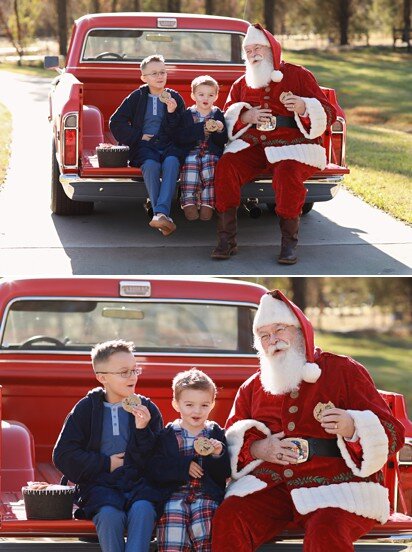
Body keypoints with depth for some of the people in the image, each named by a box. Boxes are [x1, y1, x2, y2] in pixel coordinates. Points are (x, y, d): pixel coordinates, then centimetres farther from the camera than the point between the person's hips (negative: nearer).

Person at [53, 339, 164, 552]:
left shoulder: (147, 409, 9)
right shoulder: (86, 409, 7)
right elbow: (63, 455, 3)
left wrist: (143, 431, -12)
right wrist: (106, 463, -3)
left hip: (139, 483, 1)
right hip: (100, 484, -1)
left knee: (143, 509, -33)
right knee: (110, 514, -34)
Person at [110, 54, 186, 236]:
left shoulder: (175, 98, 14)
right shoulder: (137, 97, 13)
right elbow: (116, 122, 12)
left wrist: (172, 113, -9)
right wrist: (138, 136, 2)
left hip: (169, 145, 0)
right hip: (145, 145, 0)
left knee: (171, 162, -37)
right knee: (151, 165, -36)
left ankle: (160, 213, -49)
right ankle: (164, 216, -43)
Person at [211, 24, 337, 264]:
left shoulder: (298, 75, 9)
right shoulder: (241, 84, 22)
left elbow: (329, 114, 3)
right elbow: (227, 117, 16)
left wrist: (303, 108, -18)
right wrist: (245, 117, -6)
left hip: (292, 143, -4)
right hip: (252, 143, 4)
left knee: (287, 175, -37)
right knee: (225, 168, -26)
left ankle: (289, 242, -22)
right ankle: (227, 239, -22)